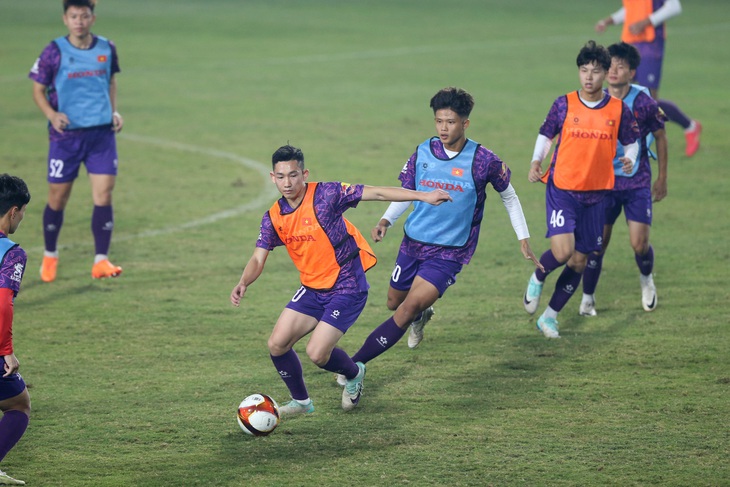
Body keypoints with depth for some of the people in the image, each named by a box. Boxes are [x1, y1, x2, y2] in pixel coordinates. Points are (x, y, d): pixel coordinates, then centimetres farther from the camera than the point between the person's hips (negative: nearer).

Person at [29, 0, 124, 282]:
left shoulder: (107, 49, 3)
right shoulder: (55, 52, -7)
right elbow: (38, 90, 0)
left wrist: (114, 112, 6)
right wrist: (52, 114, -17)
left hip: (102, 132, 2)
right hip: (66, 134, -2)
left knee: (103, 195, -8)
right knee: (57, 198, 7)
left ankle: (101, 261, -4)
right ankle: (50, 256, 29)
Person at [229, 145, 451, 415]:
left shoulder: (326, 195, -17)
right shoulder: (273, 217, -1)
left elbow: (376, 193, -17)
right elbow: (258, 259, -2)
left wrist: (423, 196, -23)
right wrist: (243, 284, -24)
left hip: (346, 289, -6)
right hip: (311, 289, 6)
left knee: (317, 353, -14)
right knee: (277, 344, -3)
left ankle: (354, 374, 20)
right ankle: (301, 401, 21)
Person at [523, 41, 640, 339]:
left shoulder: (618, 109, 0)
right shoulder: (564, 104, -3)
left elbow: (631, 141, 12)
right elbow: (546, 135, 9)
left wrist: (630, 160, -9)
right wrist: (536, 162, -7)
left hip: (595, 195, 3)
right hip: (561, 188, -3)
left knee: (579, 262, 7)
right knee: (562, 251, -21)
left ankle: (550, 317, 24)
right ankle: (537, 278, 13)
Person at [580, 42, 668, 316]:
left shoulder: (644, 103, -8)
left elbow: (660, 136, 6)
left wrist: (662, 178, 8)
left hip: (638, 182, -1)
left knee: (639, 244, -7)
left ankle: (646, 278, 27)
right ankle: (587, 298, 16)